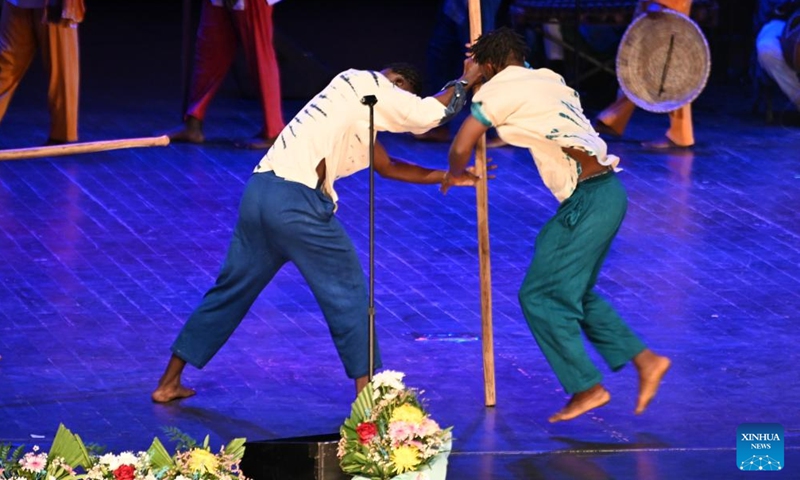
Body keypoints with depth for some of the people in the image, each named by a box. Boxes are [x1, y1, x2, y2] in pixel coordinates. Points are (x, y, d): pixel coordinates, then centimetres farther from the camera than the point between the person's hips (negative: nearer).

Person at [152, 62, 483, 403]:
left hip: (259, 193, 9)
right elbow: (430, 113, -6)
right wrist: (465, 82, 11)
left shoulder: (360, 105, 27)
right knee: (346, 291, 3)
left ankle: (169, 383, 20)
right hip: (296, 201, -9)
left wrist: (446, 177, 28)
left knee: (231, 290, 17)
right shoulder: (370, 86, 1)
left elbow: (386, 167, 30)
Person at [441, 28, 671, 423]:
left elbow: (460, 148, -5)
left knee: (540, 297, 0)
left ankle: (587, 388, 2)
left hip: (588, 200, -8)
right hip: (605, 193, 8)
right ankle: (644, 360, 17)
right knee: (572, 292, 20)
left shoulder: (498, 89, -5)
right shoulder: (548, 79, 18)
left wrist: (455, 175, 17)